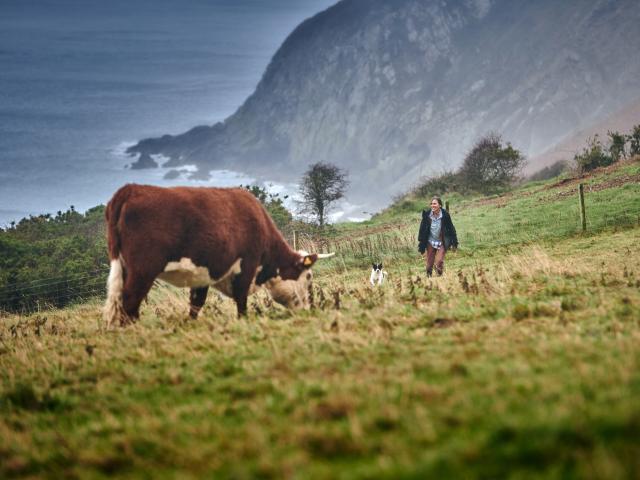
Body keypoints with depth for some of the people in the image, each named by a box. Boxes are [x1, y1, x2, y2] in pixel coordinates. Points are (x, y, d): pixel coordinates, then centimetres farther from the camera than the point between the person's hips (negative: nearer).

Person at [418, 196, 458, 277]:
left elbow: (451, 228, -3)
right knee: (429, 262, 4)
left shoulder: (445, 215, -12)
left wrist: (454, 242, -2)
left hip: (442, 243, -2)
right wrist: (421, 243, 1)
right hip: (430, 242, 2)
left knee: (439, 262, -13)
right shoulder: (427, 214, -7)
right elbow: (422, 229, 1)